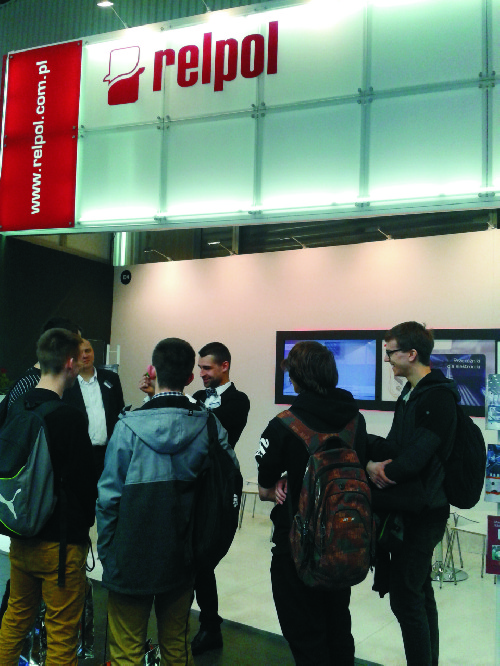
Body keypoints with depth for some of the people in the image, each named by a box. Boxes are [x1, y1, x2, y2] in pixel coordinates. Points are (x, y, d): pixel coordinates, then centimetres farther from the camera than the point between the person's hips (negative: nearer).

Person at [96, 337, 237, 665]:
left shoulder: (129, 426, -15)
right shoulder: (211, 426, -7)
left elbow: (109, 496, -10)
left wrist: (106, 550, 2)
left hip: (131, 560, -3)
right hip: (183, 561, 3)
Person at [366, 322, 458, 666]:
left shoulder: (438, 398, -19)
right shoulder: (411, 394, 11)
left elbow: (414, 459, -25)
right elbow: (394, 447, 9)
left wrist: (379, 471, -9)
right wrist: (365, 449, -6)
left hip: (421, 512, -9)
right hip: (409, 508, 9)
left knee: (405, 596, -3)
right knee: (420, 592, 18)